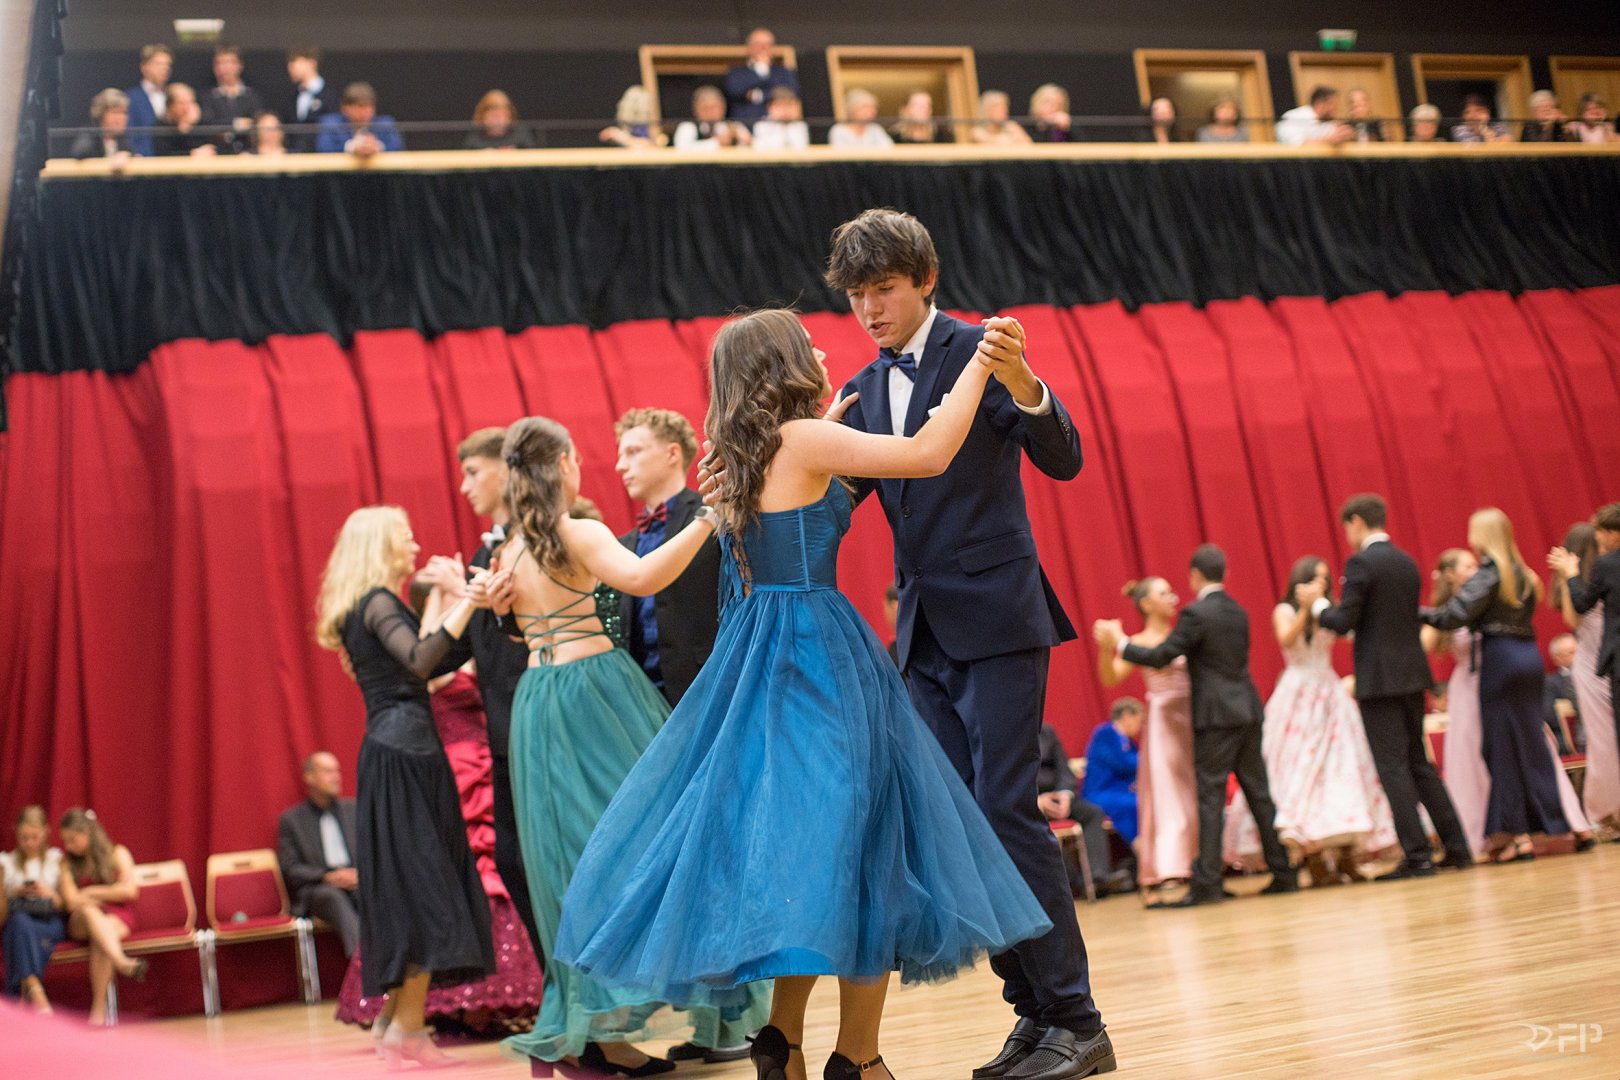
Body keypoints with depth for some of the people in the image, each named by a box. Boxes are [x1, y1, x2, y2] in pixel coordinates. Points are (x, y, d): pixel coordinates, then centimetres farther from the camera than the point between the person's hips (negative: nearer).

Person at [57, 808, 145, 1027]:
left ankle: (99, 1007, -43)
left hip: (117, 918, -1)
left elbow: (129, 890, -6)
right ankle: (123, 963, -61)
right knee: (88, 911, -37)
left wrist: (90, 893, -2)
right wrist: (107, 895, -5)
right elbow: (71, 902, -3)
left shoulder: (117, 853, 7)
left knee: (100, 937, -37)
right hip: (81, 922, 1)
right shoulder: (67, 863, 10)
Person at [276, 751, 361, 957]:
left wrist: (360, 873, -7)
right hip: (316, 890, -3)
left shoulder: (354, 809, 20)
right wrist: (328, 877, -12)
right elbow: (289, 870, 3)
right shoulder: (291, 819, 11)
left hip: (358, 884, 3)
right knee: (334, 897, -39)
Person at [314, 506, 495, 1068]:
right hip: (404, 754, -10)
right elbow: (419, 660, -26)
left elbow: (417, 666, 22)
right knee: (424, 882, -10)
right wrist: (466, 601, -26)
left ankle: (393, 1016, 16)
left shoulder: (368, 607, 20)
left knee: (404, 887, 12)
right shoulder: (379, 602, -9)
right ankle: (408, 1027, -11)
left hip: (394, 753, 10)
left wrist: (449, 597, 25)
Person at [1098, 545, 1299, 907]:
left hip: (1216, 717, -7)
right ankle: (1283, 873, 11)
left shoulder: (1195, 613, -10)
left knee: (1210, 798, -7)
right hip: (1248, 712, 7)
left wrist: (1119, 643, -1)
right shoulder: (1238, 612, 14)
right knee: (1258, 793, 10)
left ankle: (1207, 884, -9)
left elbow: (1160, 657, -13)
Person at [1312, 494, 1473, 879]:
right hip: (1413, 674, 8)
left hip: (1379, 678, -8)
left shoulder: (1361, 563, -12)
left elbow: (1344, 623, -15)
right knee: (1419, 763, 15)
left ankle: (1418, 856, -5)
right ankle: (1456, 847, 14)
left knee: (1393, 768, -4)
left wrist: (1319, 607, 5)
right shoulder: (1407, 563, 13)